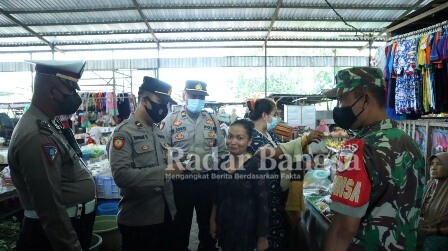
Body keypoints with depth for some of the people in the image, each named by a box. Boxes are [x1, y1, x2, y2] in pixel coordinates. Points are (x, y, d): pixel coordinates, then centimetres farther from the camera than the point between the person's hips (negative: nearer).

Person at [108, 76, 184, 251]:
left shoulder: (158, 131, 10)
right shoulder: (123, 132, -14)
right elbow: (121, 175, -24)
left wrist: (176, 165, -1)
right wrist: (163, 170, -27)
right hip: (138, 221, -7)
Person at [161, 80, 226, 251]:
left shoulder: (212, 120, 7)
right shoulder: (171, 120, -3)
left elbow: (222, 150, 12)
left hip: (208, 180, 3)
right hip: (181, 181, -3)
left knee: (208, 221, 16)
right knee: (181, 222, 12)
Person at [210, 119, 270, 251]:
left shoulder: (256, 165, -19)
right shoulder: (222, 162, -2)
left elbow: (263, 204, -16)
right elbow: (217, 195, 9)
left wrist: (263, 237, -12)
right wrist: (213, 220, 12)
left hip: (246, 225, -5)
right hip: (223, 222, 5)